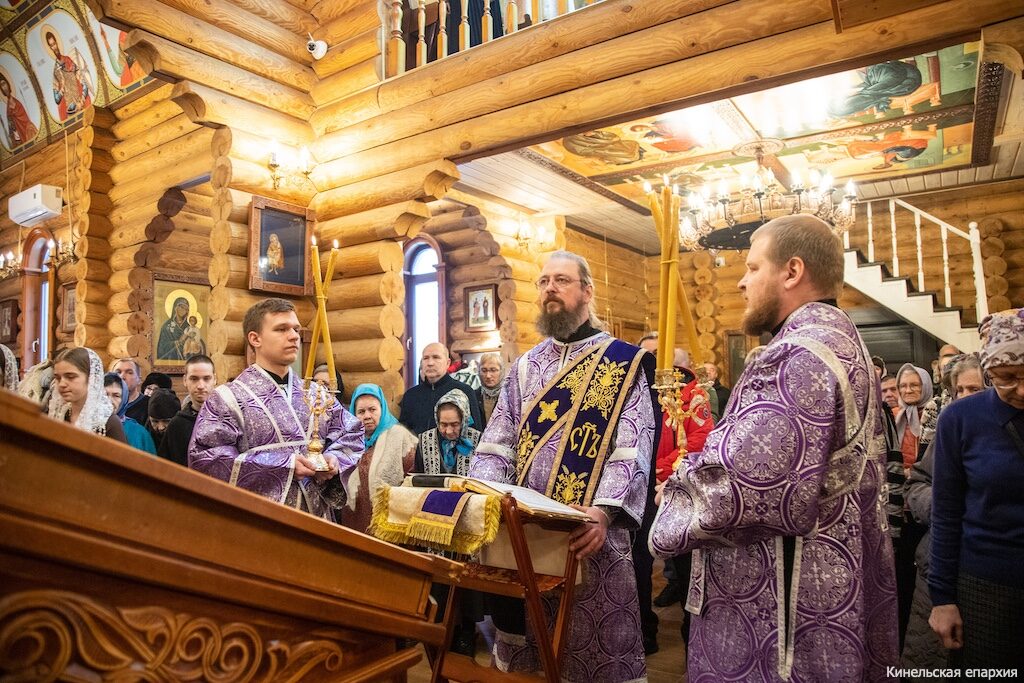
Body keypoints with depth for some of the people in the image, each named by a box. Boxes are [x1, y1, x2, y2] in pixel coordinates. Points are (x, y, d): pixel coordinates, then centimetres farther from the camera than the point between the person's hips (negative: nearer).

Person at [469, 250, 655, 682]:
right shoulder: (524, 367, 12)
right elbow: (495, 447, 8)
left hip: (589, 537, -4)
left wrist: (603, 511, -27)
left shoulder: (625, 362, -2)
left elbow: (632, 450, -12)